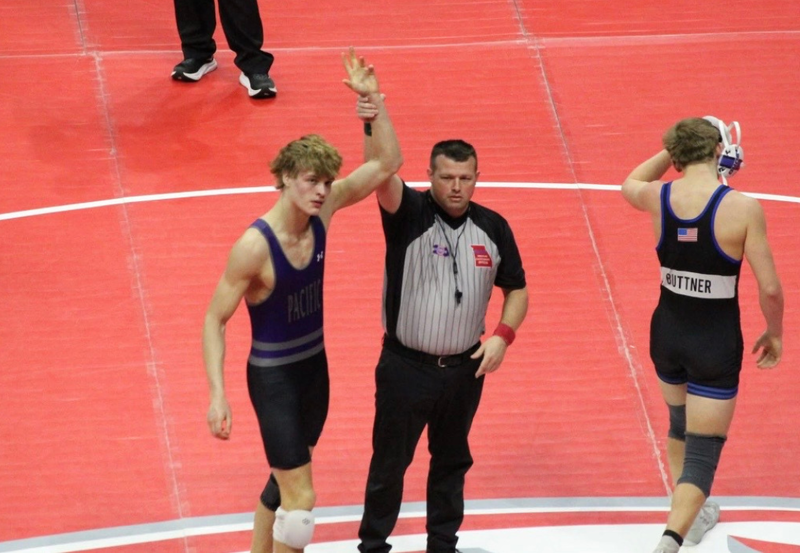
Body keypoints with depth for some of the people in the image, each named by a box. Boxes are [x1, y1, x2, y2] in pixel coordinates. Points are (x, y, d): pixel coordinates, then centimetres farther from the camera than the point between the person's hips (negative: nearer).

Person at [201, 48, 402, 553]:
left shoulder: (322, 210, -9)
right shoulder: (254, 247, -27)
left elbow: (388, 163, -5)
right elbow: (215, 321, -19)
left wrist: (374, 100, -19)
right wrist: (218, 395, -26)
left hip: (314, 364, 7)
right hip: (273, 377, -7)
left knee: (286, 479, 21)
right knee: (300, 497, -6)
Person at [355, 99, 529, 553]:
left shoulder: (493, 227, 0)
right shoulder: (410, 214, -12)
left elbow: (516, 289, 11)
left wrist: (503, 336, -7)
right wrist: (373, 122, -50)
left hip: (465, 367, 4)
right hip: (405, 366, -3)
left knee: (452, 462, 17)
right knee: (389, 463, 5)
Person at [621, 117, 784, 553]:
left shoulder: (658, 198, -7)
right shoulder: (742, 208, -19)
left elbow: (630, 184, 21)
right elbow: (769, 288, -16)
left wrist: (674, 148, 18)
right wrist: (774, 334, 1)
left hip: (667, 333, 5)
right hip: (716, 344, -5)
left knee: (680, 425, 31)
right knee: (702, 454, 0)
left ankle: (693, 517, 48)